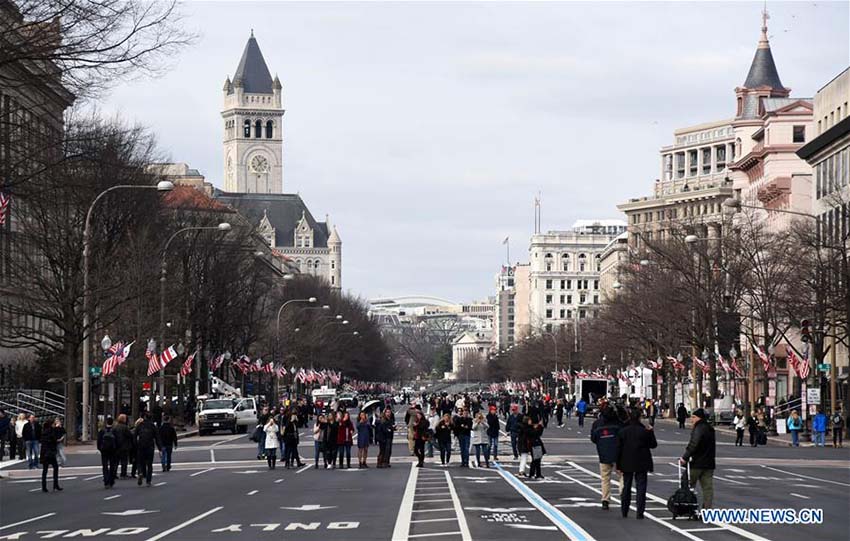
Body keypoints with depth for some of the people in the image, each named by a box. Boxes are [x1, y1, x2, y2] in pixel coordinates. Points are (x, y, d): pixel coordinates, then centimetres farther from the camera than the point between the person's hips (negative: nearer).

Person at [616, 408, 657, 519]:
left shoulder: (622, 432, -3)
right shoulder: (644, 431, -10)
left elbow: (619, 449, -1)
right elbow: (653, 445, 1)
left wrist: (618, 465, 4)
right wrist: (651, 432, 11)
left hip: (627, 464, 2)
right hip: (641, 464, -2)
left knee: (626, 487, 15)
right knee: (641, 488, 1)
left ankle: (624, 511, 20)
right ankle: (639, 513, -5)